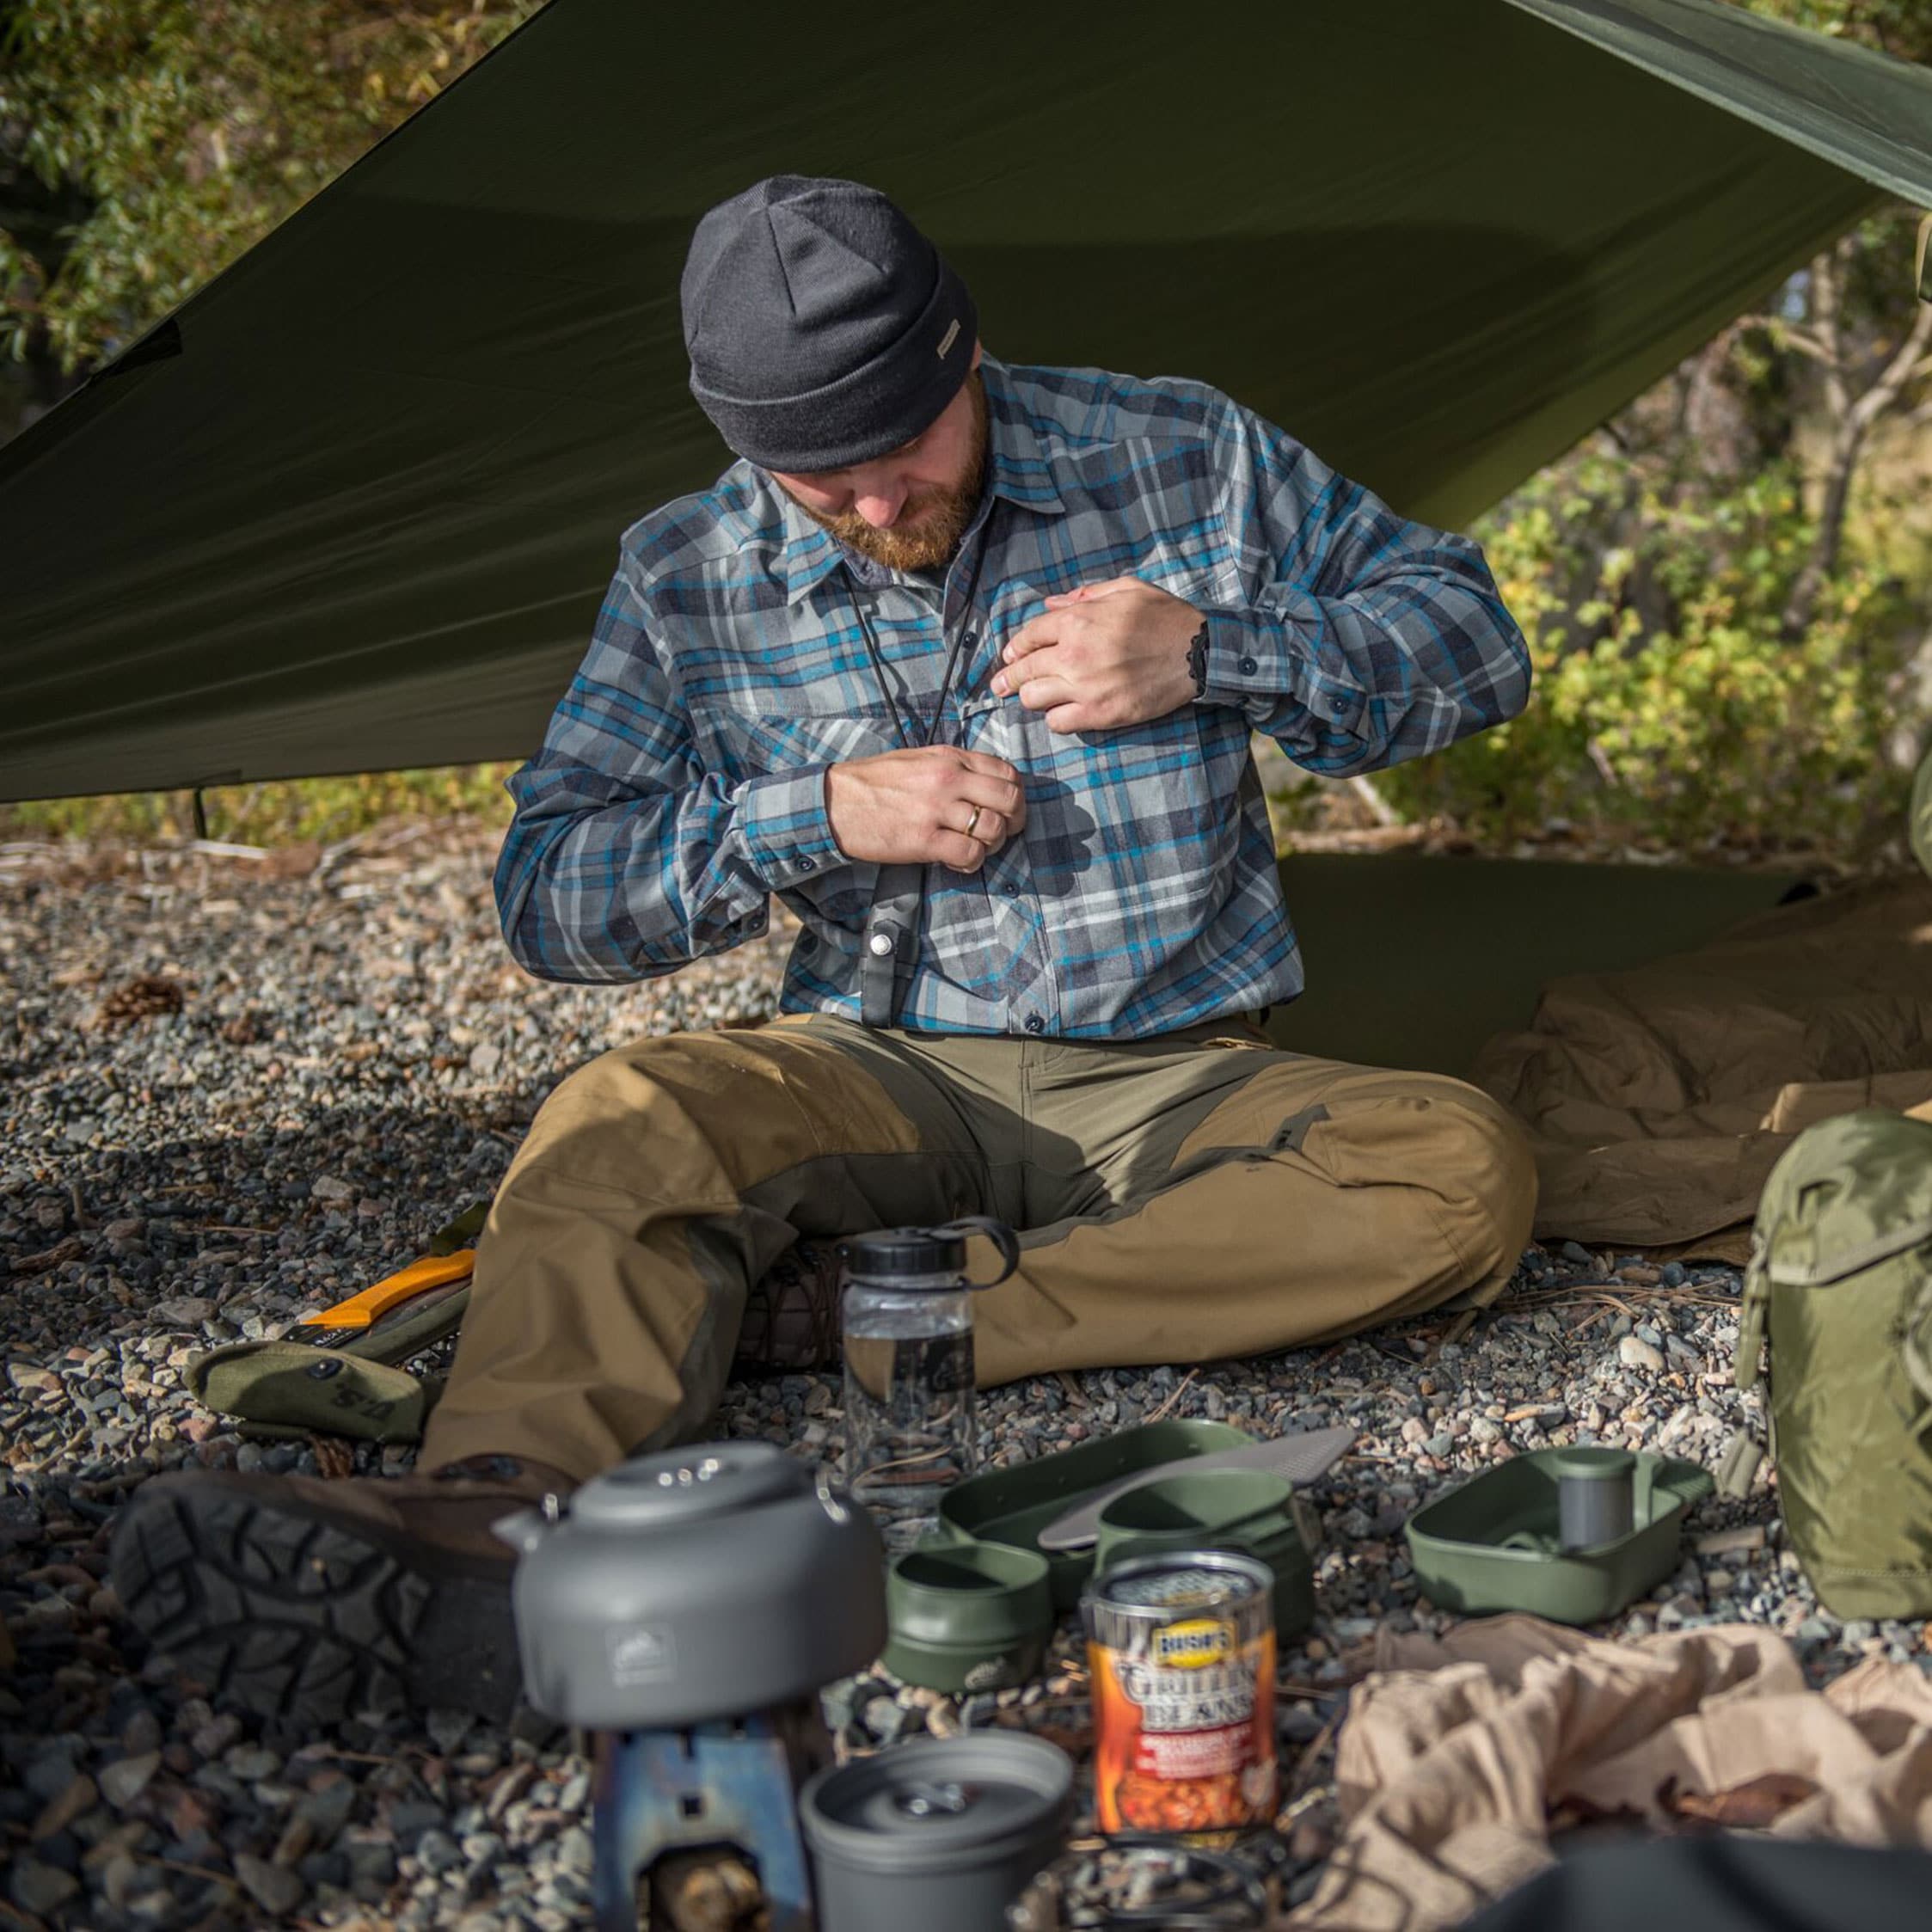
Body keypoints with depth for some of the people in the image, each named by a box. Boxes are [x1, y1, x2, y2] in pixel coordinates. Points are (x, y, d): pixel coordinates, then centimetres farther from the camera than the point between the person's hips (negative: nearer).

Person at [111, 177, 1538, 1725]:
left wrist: (1210, 652, -16)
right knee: (623, 1123, -30)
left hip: (1178, 1090, 0)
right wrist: (816, 817, -16)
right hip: (887, 1080, 0)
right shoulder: (689, 580, 0)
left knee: (1463, 1171, -29)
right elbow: (551, 895, 0)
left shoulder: (1183, 459, -3)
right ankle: (491, 1520, -56)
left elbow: (1472, 640, 2)